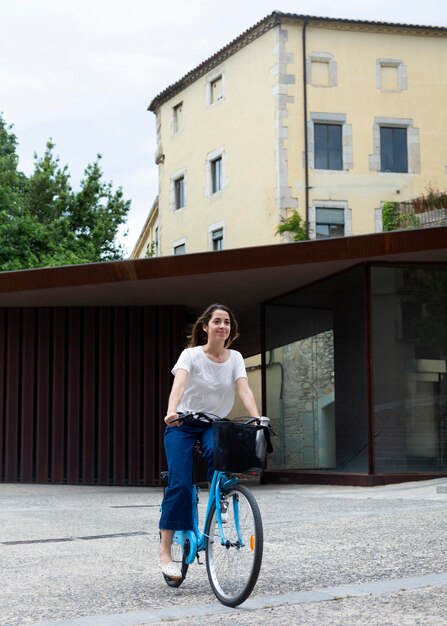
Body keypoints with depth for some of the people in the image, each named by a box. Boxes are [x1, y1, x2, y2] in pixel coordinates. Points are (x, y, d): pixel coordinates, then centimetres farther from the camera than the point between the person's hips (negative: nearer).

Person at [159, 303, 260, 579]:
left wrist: (257, 418, -36)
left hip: (214, 424, 3)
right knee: (180, 484, -16)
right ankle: (166, 551, -8)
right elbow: (179, 384, -31)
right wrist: (171, 412, -51)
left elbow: (244, 389, -18)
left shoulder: (234, 357, -4)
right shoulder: (192, 355, -14)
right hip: (183, 425, -2)